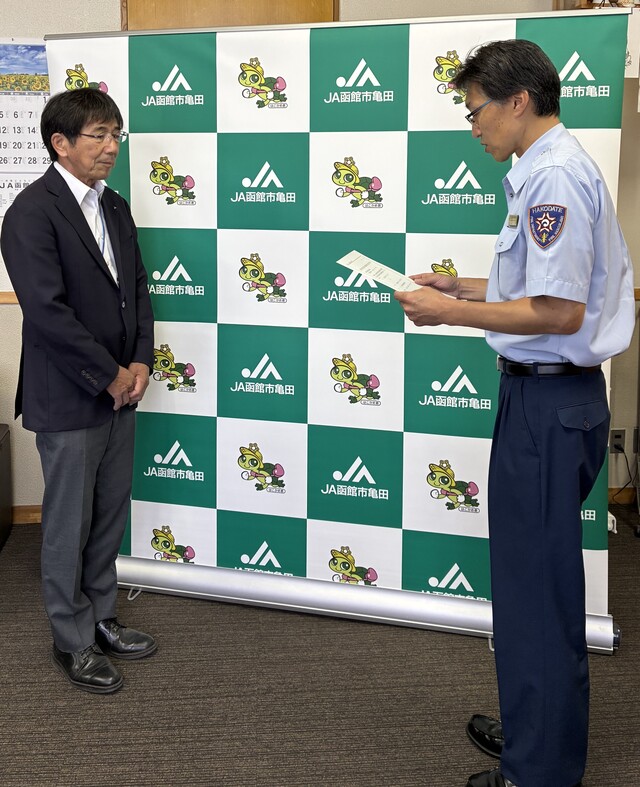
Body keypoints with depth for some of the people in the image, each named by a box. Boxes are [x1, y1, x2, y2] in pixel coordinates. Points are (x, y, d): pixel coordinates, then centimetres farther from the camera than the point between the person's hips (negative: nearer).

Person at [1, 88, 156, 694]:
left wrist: (140, 362, -1)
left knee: (109, 518, 17)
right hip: (68, 400, -7)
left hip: (118, 391, 7)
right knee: (69, 525, 7)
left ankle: (99, 618, 34)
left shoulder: (113, 207, 10)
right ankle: (73, 643, 23)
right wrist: (110, 376, -17)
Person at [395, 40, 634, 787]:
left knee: (537, 589, 1)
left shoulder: (552, 178, -18)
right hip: (549, 395, 11)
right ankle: (534, 726, 38)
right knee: (532, 579, 21)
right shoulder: (560, 168, 13)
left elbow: (559, 311, -24)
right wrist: (464, 288, 14)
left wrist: (450, 313, -16)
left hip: (547, 401, -11)